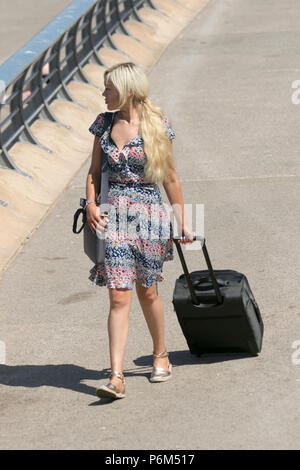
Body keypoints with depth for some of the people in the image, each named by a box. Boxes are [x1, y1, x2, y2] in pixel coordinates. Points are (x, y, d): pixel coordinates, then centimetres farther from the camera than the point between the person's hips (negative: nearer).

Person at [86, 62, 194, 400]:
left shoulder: (156, 126, -3)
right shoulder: (104, 124, 7)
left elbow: (170, 178, 3)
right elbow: (94, 171, 13)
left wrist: (182, 220, 4)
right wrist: (91, 204, -3)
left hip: (149, 213, -2)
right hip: (114, 214, 2)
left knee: (147, 292, 10)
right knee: (119, 297, -7)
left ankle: (161, 355, 34)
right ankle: (116, 377, -11)